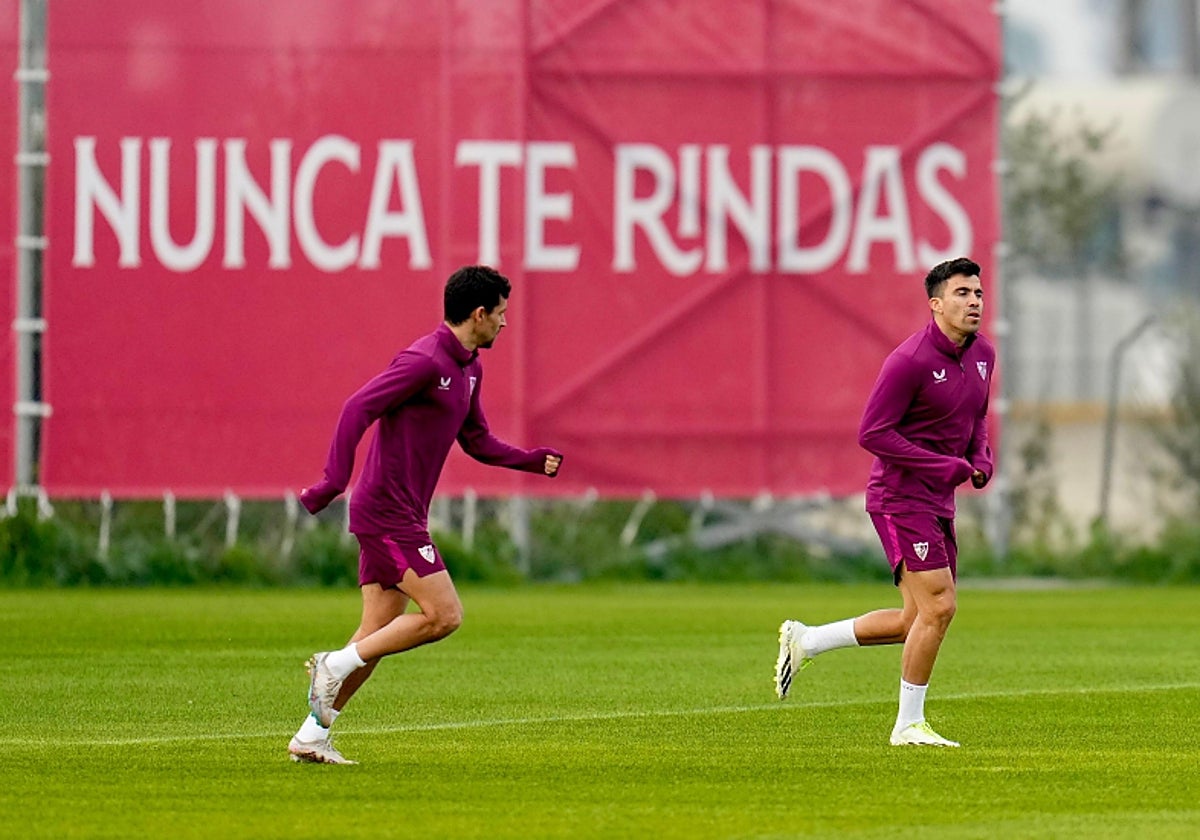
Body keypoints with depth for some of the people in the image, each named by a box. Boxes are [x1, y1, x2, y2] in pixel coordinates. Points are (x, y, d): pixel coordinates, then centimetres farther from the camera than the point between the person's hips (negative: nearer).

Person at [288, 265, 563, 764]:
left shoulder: (468, 368, 16)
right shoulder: (425, 361, -15)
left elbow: (477, 441, 26)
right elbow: (358, 408, -21)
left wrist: (531, 461, 11)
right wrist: (335, 478, -31)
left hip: (401, 517, 10)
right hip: (387, 513, -10)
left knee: (380, 633, 7)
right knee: (444, 615, -13)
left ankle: (311, 736, 10)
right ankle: (335, 664, -7)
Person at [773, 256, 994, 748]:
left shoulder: (982, 354, 8)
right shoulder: (910, 360, -18)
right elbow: (871, 433, -18)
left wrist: (981, 459, 2)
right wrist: (945, 467, -20)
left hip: (937, 505, 9)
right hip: (900, 499, -9)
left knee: (918, 622, 10)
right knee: (938, 607, -12)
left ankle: (805, 641, 23)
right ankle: (909, 725, 0)